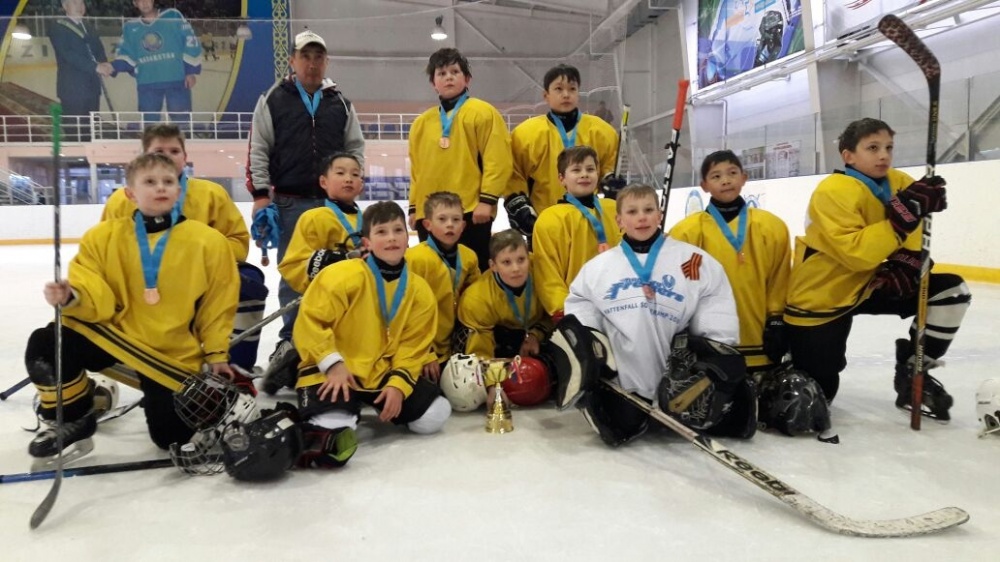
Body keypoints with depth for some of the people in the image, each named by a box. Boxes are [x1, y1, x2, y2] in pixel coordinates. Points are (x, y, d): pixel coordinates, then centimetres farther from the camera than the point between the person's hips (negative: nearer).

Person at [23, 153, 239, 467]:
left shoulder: (208, 241, -8)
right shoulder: (103, 236, -3)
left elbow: (218, 301, -1)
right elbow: (97, 298, -8)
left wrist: (216, 353, 0)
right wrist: (72, 297, -31)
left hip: (175, 353, -1)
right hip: (115, 333, 2)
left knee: (172, 437, -4)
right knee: (45, 345, -23)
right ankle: (74, 420, 4)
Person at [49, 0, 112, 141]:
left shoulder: (89, 30, 21)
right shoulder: (58, 28, -1)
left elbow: (99, 52, 11)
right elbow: (68, 54, -14)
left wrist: (104, 64, -13)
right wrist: (95, 67, -22)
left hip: (92, 87, 6)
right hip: (72, 88, -6)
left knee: (90, 131, 6)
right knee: (75, 132, -7)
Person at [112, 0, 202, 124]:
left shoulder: (173, 17, 1)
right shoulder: (130, 27, 12)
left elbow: (190, 42, -1)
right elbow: (126, 55, 9)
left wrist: (191, 71, -6)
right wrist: (113, 67, -11)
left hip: (177, 80, -3)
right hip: (147, 84, 3)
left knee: (181, 120, -2)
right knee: (149, 122, 6)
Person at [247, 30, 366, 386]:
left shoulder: (340, 104, 10)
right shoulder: (273, 100, 3)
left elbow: (355, 147, 15)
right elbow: (258, 149, 0)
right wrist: (260, 194, -6)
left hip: (333, 201, 2)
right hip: (290, 201, -2)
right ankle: (291, 338, 5)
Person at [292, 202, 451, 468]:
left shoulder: (420, 291, 1)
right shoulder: (342, 276, -16)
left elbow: (412, 347, 2)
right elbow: (309, 321, -14)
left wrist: (399, 383, -12)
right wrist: (333, 364, -19)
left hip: (384, 373, 6)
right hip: (331, 372, -6)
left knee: (435, 415, -2)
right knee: (332, 437, -30)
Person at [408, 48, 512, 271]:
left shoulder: (483, 112, 0)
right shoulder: (422, 122, 16)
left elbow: (498, 159, -8)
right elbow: (416, 169, 19)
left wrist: (487, 199, -14)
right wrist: (414, 207, 14)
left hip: (472, 212, -5)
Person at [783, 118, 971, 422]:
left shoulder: (900, 183, -3)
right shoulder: (832, 191, -24)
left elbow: (911, 235, 7)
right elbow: (855, 253, -33)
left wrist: (905, 264, -13)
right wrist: (903, 213, -37)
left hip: (868, 284, 7)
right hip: (819, 297, -7)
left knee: (952, 291, -2)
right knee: (817, 394, -8)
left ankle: (913, 376, 10)